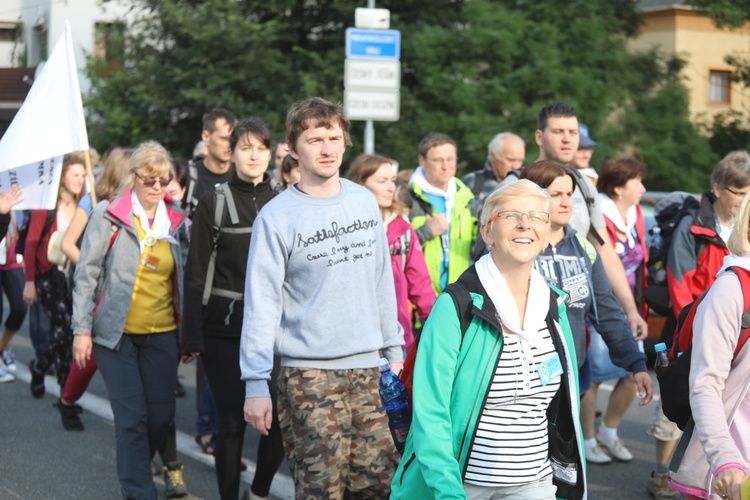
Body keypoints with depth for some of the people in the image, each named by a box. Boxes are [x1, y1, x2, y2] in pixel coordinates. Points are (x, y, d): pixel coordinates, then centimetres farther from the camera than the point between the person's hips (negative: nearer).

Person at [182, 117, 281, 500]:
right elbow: (196, 273, -2)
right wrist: (192, 338, -7)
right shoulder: (215, 202, 0)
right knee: (232, 421, 1)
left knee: (281, 418, -2)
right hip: (224, 328, -2)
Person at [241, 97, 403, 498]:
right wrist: (256, 383, -12)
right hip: (308, 374, -5)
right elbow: (261, 304, -8)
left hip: (366, 367, 5)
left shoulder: (365, 202, 8)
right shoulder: (276, 217, -7)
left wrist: (394, 351, 15)